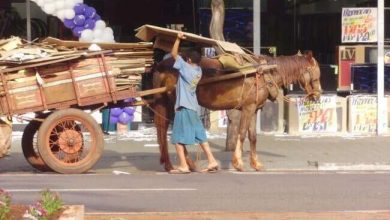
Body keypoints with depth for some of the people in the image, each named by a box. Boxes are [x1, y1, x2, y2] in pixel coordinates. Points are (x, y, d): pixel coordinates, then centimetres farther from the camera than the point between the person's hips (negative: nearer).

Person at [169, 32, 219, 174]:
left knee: (178, 137, -3)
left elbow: (174, 54, -6)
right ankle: (212, 162, 5)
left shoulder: (186, 67, -12)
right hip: (193, 106, 8)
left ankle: (183, 166, -6)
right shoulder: (198, 70, 8)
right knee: (200, 135, 10)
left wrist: (178, 39, 1)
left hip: (183, 107, -8)